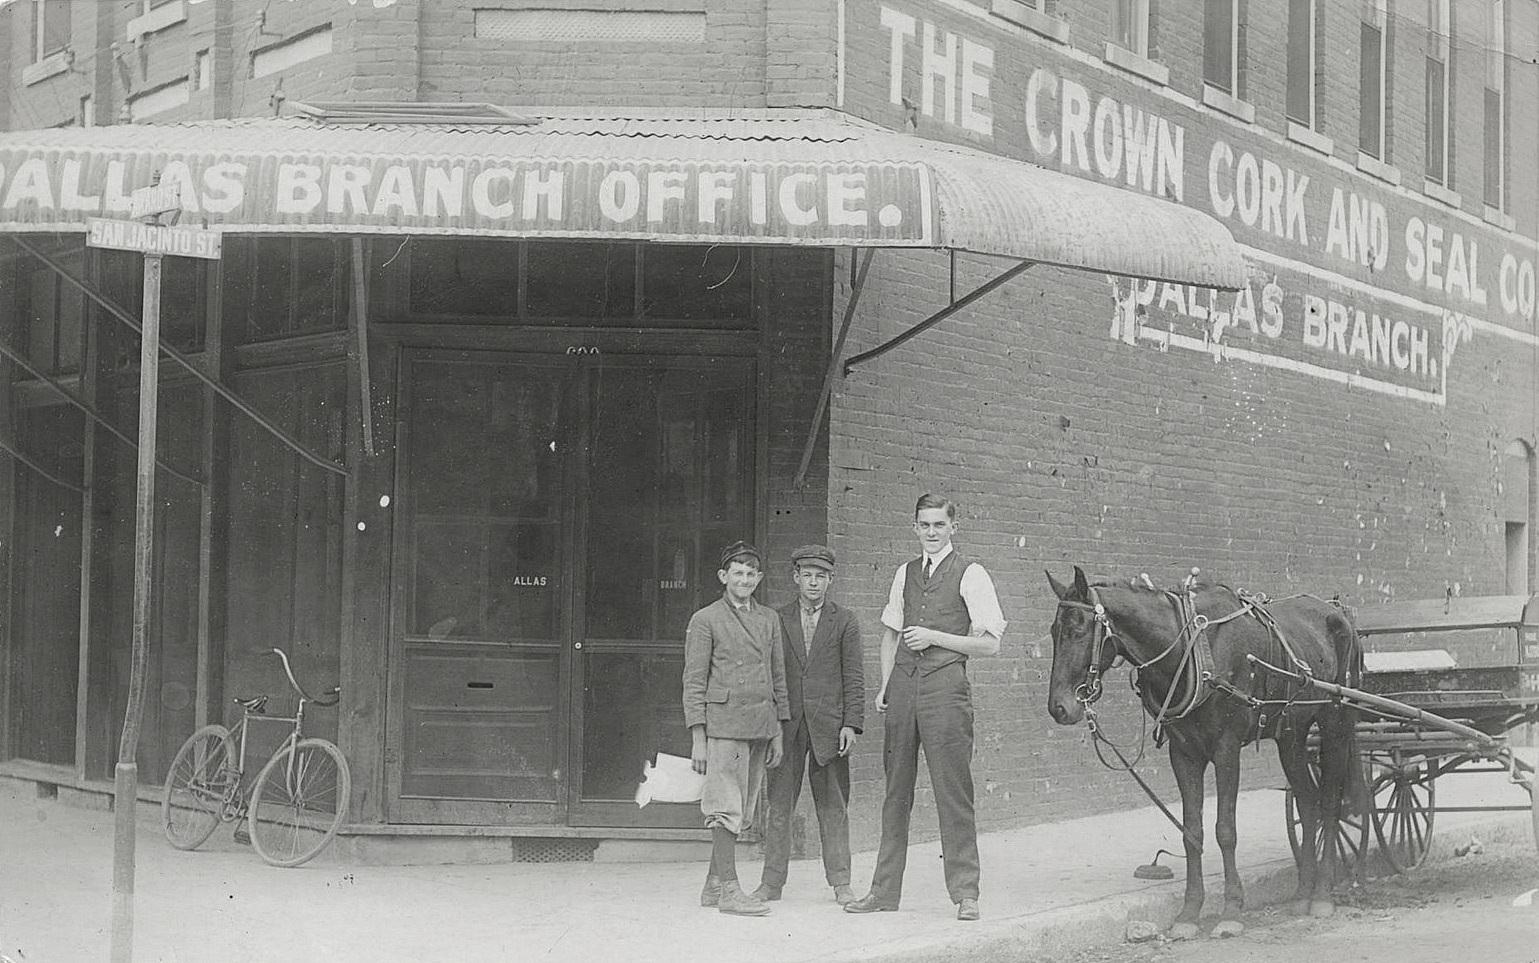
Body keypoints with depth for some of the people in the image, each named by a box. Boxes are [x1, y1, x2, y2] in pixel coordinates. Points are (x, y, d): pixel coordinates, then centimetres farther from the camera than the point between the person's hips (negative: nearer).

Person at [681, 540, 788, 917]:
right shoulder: (705, 620, -1)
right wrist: (697, 739, -7)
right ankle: (729, 890, -6)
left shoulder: (769, 619, 15)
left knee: (741, 811, 9)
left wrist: (778, 733, 15)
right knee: (727, 807, -7)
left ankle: (713, 885, 18)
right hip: (723, 722, -6)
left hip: (761, 724, 6)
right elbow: (694, 682, -2)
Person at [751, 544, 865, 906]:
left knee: (833, 805, 2)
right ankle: (772, 882, 6)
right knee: (779, 802, 1)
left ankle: (840, 883, 8)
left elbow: (854, 678, 3)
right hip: (786, 725, 1)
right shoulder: (777, 619, 11)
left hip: (828, 724, -1)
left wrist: (851, 724, -6)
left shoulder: (844, 621, 7)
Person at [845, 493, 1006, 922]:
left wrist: (935, 637, -11)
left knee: (952, 791, -4)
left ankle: (965, 894, 3)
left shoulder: (971, 575, -1)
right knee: (896, 790, 8)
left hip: (945, 685, -5)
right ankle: (884, 891, 14)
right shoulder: (905, 573, 16)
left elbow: (990, 643, -3)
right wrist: (885, 686, 11)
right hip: (903, 683, 5)